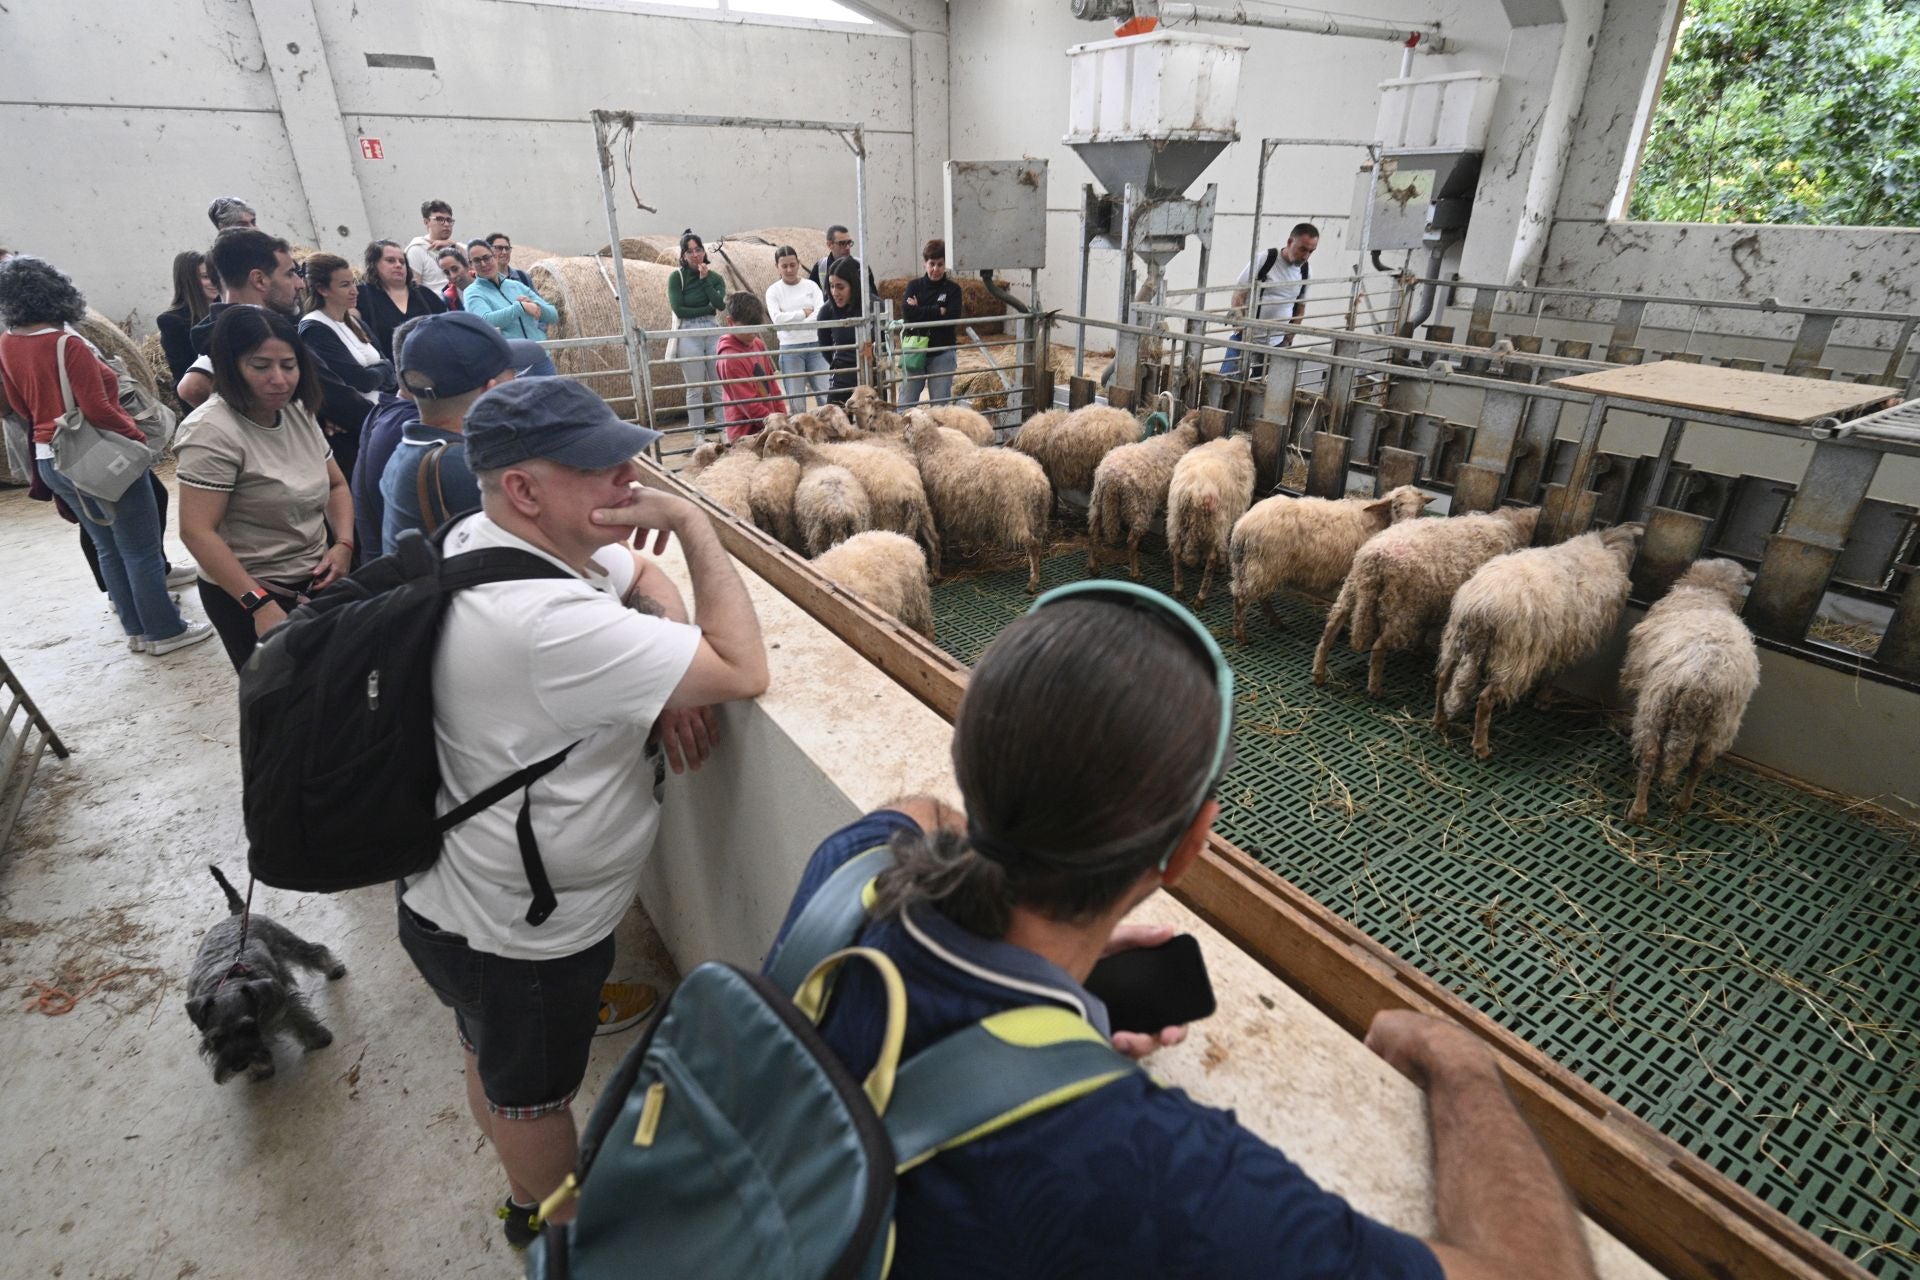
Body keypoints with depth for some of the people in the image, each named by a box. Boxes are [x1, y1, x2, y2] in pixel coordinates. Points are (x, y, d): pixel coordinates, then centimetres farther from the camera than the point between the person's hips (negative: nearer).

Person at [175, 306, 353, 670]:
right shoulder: (213, 432, -19)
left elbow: (336, 486, 12)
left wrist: (344, 544, -6)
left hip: (314, 582, 7)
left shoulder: (299, 412, 3)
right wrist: (259, 604, -26)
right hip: (247, 597, -7)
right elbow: (197, 532, -22)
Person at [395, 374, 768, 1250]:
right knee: (533, 1099, 21)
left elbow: (641, 573, 7)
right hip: (519, 938, -9)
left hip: (460, 892, 9)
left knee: (495, 1065, 32)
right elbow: (744, 673, -33)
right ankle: (557, 1230, 50)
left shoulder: (484, 540, -7)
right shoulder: (548, 621, -38)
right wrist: (690, 522, -26)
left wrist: (672, 654, -13)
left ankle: (530, 1196, 61)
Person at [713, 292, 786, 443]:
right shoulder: (729, 359, -15)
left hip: (770, 424, 8)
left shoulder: (758, 345, 9)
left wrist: (781, 415, 6)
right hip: (747, 432, -8)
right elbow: (747, 402, -17)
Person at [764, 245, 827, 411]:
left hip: (815, 345, 1)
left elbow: (820, 314, -7)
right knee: (796, 401, 0)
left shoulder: (811, 286, 8)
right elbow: (777, 318, -9)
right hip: (790, 349, -1)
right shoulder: (773, 290, 6)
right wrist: (805, 312, -5)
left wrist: (790, 320, -12)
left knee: (826, 396, -5)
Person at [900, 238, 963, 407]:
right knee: (906, 403, 1)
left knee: (940, 404, 4)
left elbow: (952, 317, -12)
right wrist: (938, 311, -13)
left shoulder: (953, 289, 3)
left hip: (943, 354, -1)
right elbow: (907, 312, -11)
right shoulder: (914, 286, 6)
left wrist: (921, 311, -10)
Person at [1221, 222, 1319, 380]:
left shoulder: (1304, 272, 5)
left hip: (1276, 344, 4)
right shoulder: (1264, 260, -9)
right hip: (1247, 337, -4)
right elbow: (1238, 295, -8)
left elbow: (1300, 306, 17)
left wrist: (1289, 337, 10)